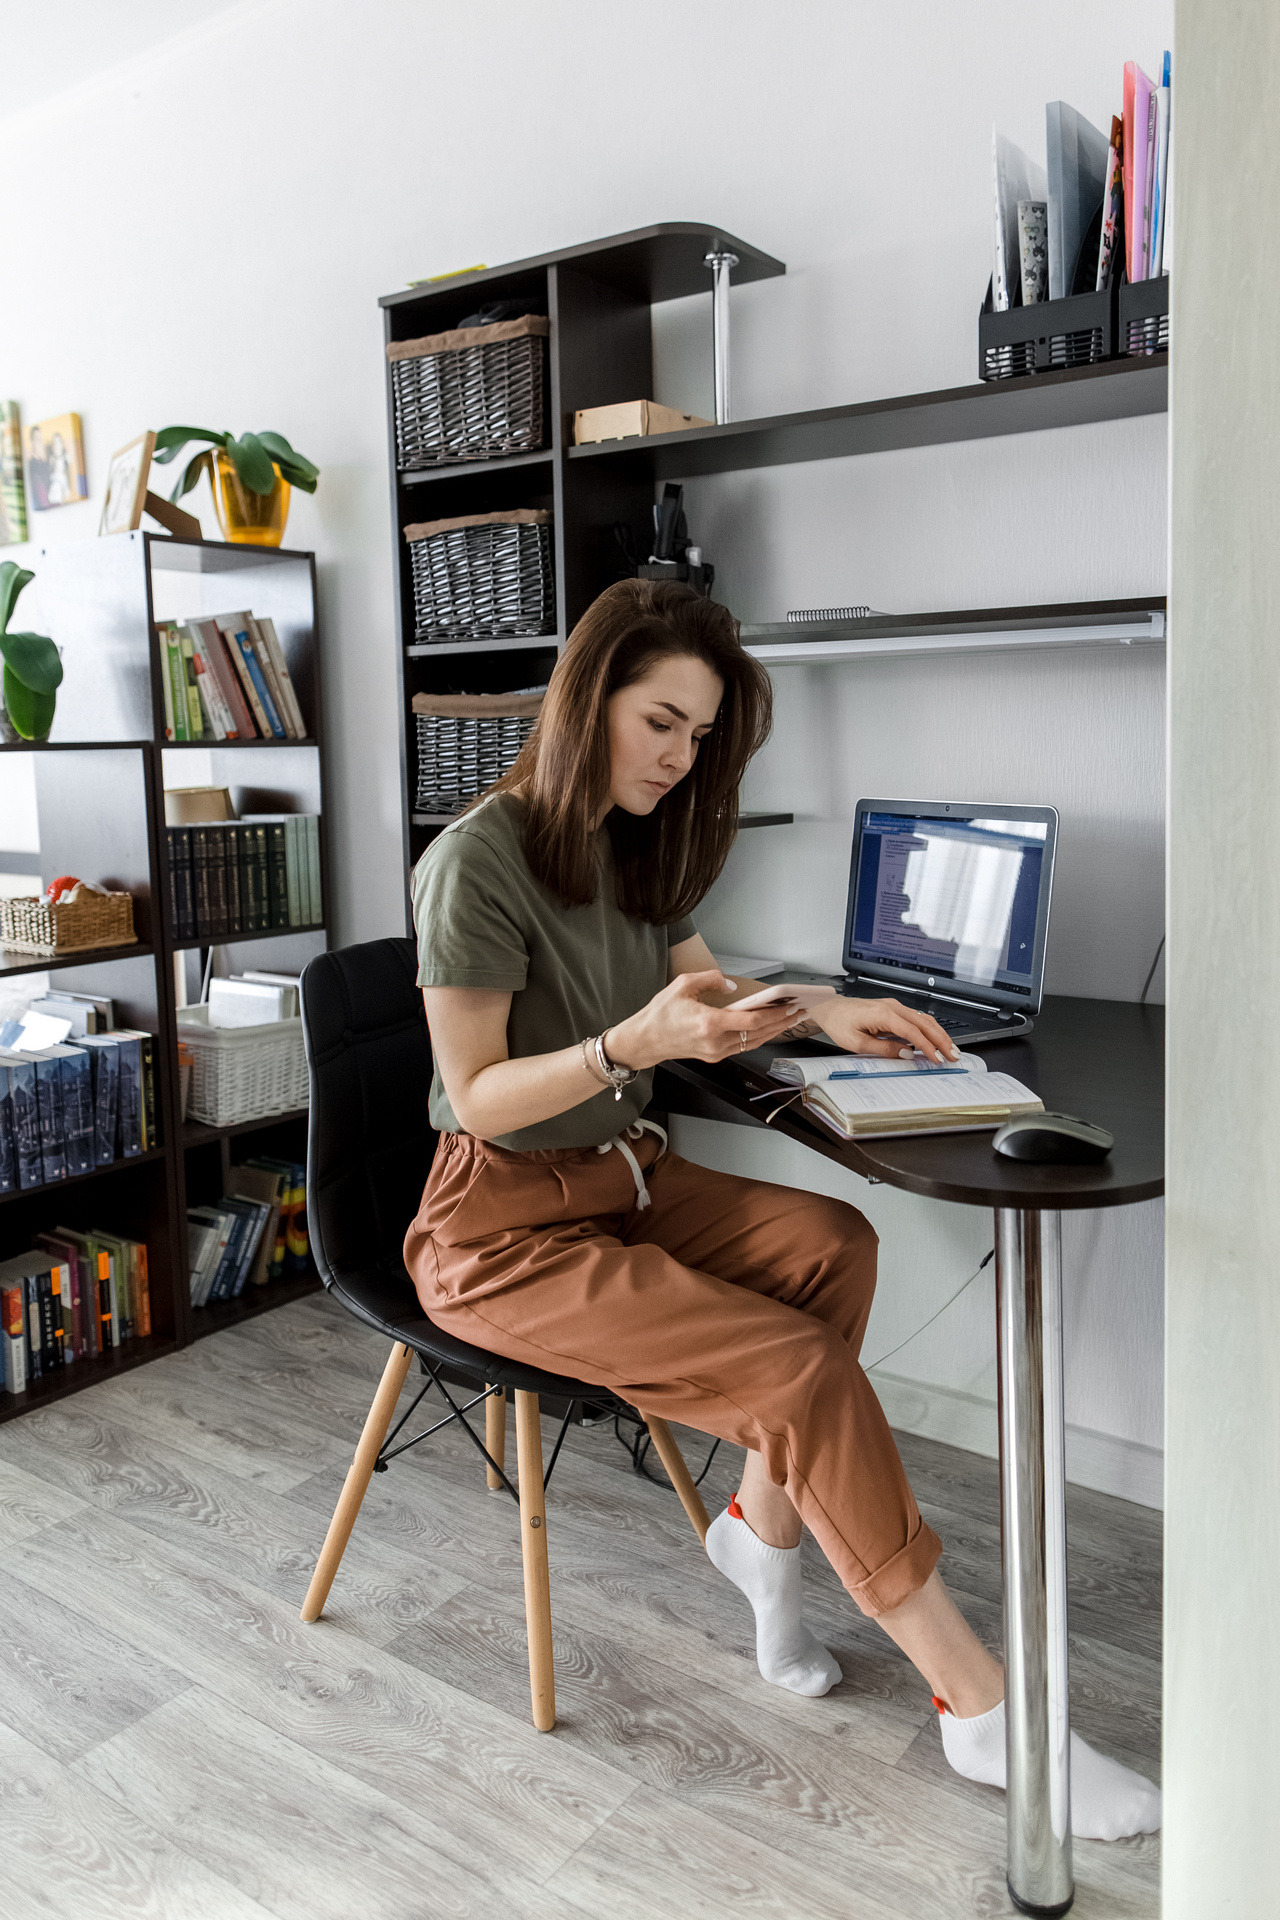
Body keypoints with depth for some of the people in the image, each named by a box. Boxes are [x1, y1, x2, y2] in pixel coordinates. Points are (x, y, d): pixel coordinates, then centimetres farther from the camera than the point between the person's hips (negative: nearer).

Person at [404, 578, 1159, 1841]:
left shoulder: (632, 846, 8)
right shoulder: (478, 862, -18)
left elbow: (710, 992, 20)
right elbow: (477, 1095, -18)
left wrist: (823, 1014, 2)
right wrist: (634, 1042, -31)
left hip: (622, 1182, 8)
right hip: (502, 1225, -8)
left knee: (833, 1243, -18)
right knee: (803, 1372, -21)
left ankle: (762, 1524, 0)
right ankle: (979, 1711, -7)